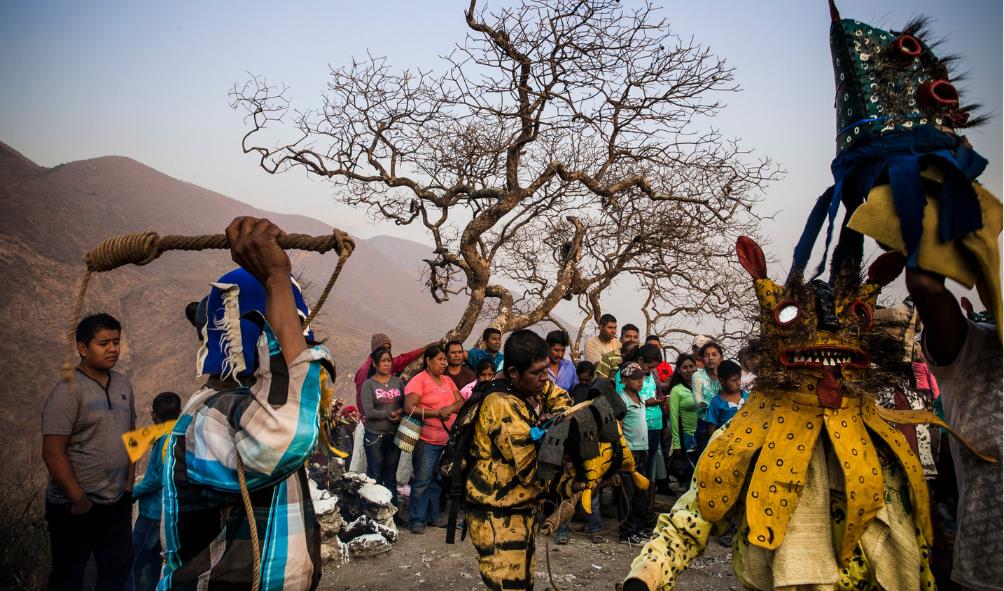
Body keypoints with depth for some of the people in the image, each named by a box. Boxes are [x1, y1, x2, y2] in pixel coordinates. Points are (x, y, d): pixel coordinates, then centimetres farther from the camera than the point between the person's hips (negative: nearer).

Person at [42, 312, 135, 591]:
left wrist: (129, 481, 8)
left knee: (119, 568, 16)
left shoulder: (123, 384, 5)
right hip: (75, 507, -6)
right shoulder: (68, 391, -15)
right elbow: (53, 453, -17)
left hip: (118, 502, 6)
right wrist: (79, 500, -15)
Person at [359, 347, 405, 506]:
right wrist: (391, 414, -13)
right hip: (374, 436, -4)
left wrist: (401, 412, -19)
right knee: (375, 476, 5)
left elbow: (407, 404, 2)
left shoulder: (398, 381, 6)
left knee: (391, 476, 14)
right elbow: (368, 412, -15)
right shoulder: (368, 384, -6)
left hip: (395, 435, 4)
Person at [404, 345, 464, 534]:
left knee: (437, 481, 15)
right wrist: (437, 413, -17)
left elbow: (461, 402, 8)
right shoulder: (418, 380, -9)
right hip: (426, 441, -6)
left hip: (447, 440, 6)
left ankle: (434, 516, 26)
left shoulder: (447, 380, 12)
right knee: (422, 481, -1)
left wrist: (450, 408, -14)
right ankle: (417, 520, 11)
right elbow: (410, 408, -19)